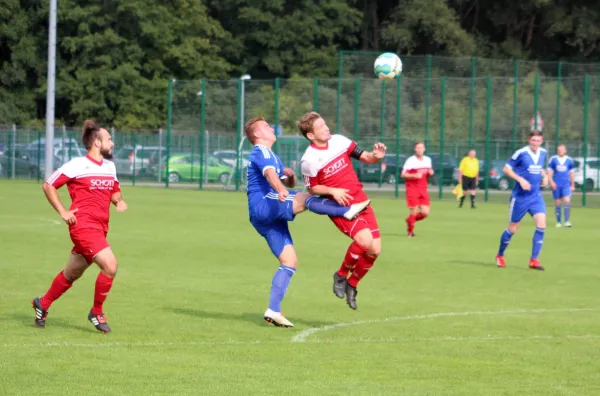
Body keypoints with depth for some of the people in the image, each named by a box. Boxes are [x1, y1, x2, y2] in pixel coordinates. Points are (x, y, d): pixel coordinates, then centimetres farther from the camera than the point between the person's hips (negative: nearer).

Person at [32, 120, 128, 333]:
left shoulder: (110, 167, 13)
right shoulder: (77, 165, -9)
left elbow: (114, 192, 27)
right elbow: (48, 186, -3)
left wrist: (119, 202, 3)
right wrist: (63, 212, -8)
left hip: (99, 228, 8)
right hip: (83, 225, -8)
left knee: (72, 274, 18)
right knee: (110, 265, -20)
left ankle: (43, 304, 39)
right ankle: (96, 313, -4)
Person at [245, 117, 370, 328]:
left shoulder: (270, 156, 28)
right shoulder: (261, 152, -4)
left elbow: (289, 183, 29)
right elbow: (270, 173, -26)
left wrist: (290, 175, 4)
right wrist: (281, 190, -46)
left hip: (270, 216, 9)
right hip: (262, 206, -9)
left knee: (289, 260, 2)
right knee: (304, 199, -27)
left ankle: (273, 310, -2)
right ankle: (348, 211, -28)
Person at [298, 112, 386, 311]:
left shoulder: (340, 141, 1)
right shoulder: (309, 160, -13)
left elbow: (365, 158, 9)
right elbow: (312, 188, -1)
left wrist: (376, 156, -13)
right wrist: (332, 191, -18)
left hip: (361, 201, 6)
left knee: (374, 250, -1)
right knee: (364, 240, -27)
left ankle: (352, 284, 22)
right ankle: (341, 275, -2)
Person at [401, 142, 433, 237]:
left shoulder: (428, 160, 10)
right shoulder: (410, 160, -8)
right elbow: (403, 174, -8)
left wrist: (430, 173, 1)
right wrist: (415, 176, -22)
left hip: (423, 189, 5)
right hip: (412, 189, -5)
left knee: (425, 212, -3)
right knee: (414, 211, -9)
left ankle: (410, 220, 24)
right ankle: (410, 231, 11)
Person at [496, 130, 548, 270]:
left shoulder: (543, 153, 6)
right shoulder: (521, 153, -13)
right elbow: (507, 168, -9)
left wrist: (545, 177, 4)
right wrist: (520, 179, -20)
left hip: (536, 196, 4)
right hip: (520, 196, -4)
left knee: (541, 224, -14)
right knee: (512, 228, 6)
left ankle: (534, 260, -9)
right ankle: (500, 256, 29)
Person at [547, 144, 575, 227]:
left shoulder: (569, 160, 6)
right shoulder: (553, 159, 2)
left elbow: (572, 173, 14)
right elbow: (549, 171, 3)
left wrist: (572, 185, 14)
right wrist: (551, 182, -10)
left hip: (566, 184, 0)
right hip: (556, 185, 0)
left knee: (567, 201, -15)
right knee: (557, 203, 3)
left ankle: (567, 221, -15)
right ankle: (558, 222, 12)